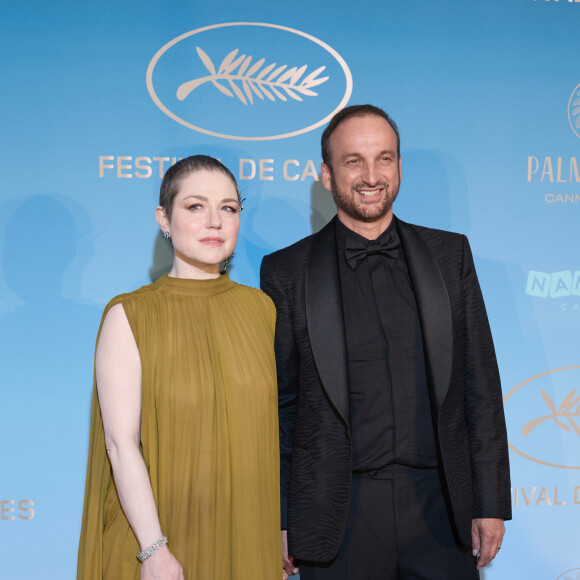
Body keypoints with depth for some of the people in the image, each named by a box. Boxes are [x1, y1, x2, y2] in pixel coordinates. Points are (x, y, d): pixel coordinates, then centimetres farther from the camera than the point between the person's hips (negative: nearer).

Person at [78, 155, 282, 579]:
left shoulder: (261, 308, 2)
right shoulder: (129, 316, -9)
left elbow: (272, 429, 5)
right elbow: (121, 442, -13)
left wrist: (284, 530, 5)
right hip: (159, 535, -3)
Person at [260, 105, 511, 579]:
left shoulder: (450, 255, 6)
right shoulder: (287, 272, 1)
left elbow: (480, 385, 6)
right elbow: (277, 405, 2)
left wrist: (491, 503, 2)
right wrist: (278, 520, 0)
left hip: (440, 506, 2)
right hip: (338, 519, -1)